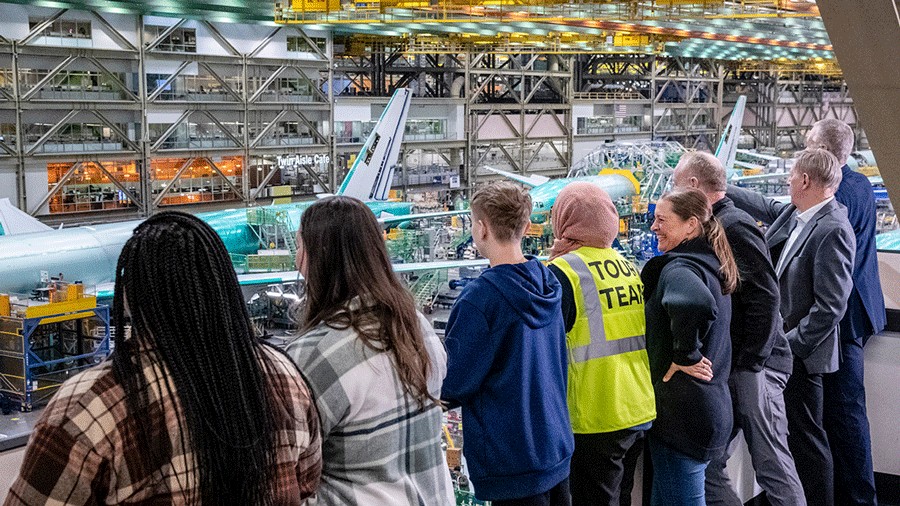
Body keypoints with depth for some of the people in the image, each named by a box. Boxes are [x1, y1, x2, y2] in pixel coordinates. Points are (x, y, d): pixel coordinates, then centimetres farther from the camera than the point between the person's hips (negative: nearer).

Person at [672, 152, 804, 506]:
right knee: (706, 465, 9)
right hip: (725, 367, 9)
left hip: (753, 367, -9)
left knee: (773, 465, -2)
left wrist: (750, 363, -17)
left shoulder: (734, 225, -12)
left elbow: (765, 296, -19)